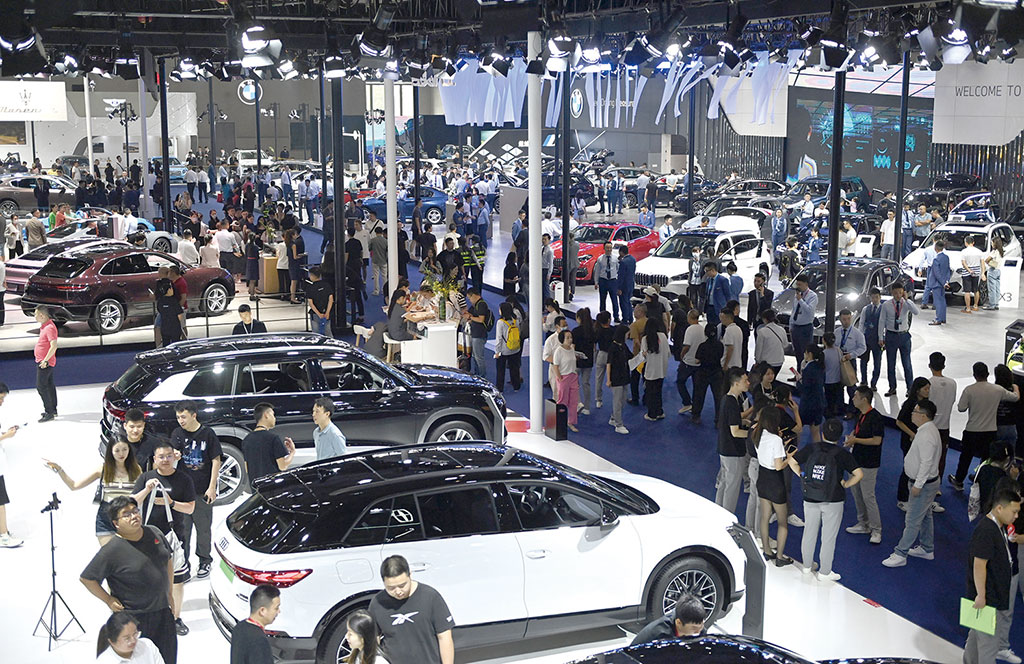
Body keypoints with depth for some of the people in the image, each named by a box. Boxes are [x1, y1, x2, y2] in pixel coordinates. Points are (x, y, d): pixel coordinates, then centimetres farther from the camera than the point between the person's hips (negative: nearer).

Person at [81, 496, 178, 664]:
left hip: (162, 611, 6)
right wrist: (108, 601, -10)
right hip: (132, 617, -6)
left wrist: (169, 593, 15)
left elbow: (168, 561, 17)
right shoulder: (111, 550, -17)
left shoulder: (154, 533, 2)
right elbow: (86, 578, -11)